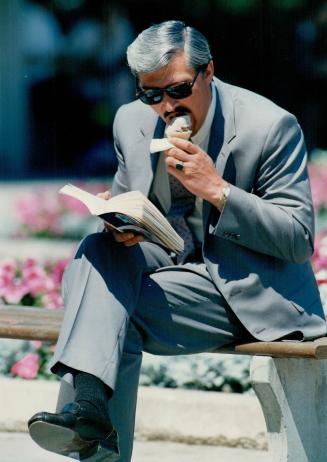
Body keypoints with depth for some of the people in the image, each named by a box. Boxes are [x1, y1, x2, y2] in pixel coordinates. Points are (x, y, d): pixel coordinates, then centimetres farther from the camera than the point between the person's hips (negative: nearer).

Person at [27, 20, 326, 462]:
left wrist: (217, 190, -25)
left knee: (112, 312, -26)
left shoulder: (270, 126, -13)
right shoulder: (132, 120, 4)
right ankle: (88, 404, -40)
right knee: (99, 248, -26)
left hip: (247, 289, -6)